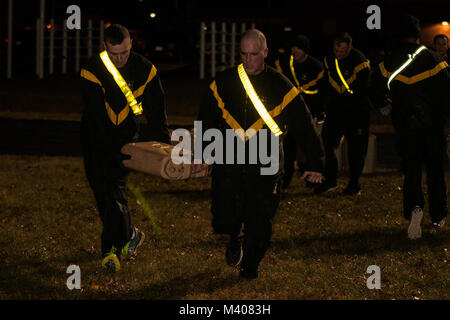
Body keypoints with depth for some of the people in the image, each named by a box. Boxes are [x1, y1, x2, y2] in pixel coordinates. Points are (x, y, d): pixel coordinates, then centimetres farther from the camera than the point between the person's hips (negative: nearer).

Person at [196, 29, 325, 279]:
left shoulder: (281, 87, -2)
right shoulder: (224, 83, 4)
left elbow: (305, 127, 2)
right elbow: (206, 122, 18)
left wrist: (315, 164, 1)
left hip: (265, 167, -1)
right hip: (228, 163, 1)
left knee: (260, 224, 0)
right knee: (224, 220, -4)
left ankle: (250, 265, 25)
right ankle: (237, 238, 32)